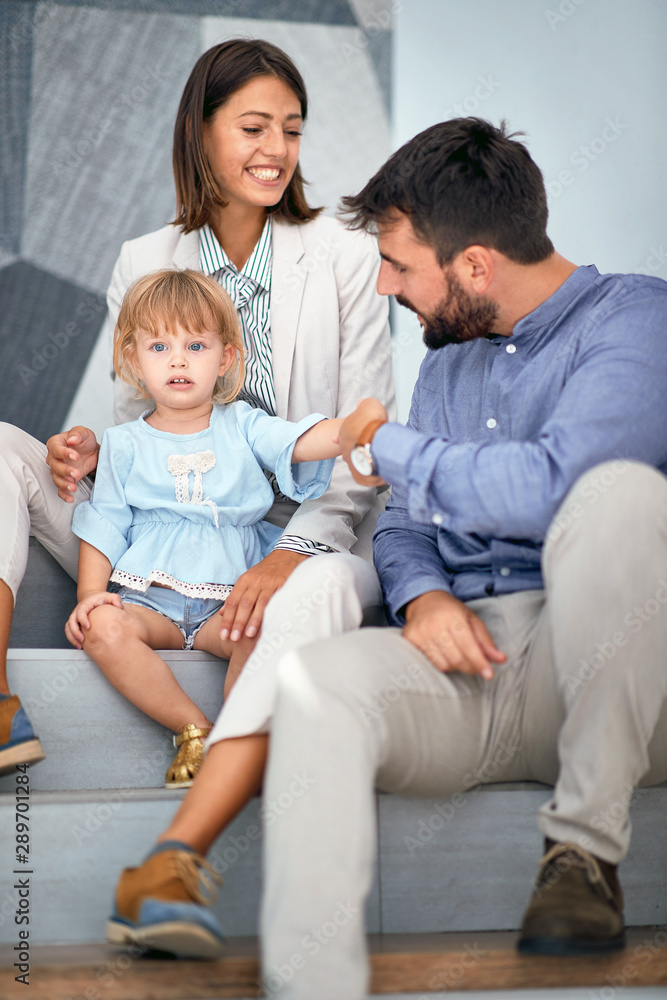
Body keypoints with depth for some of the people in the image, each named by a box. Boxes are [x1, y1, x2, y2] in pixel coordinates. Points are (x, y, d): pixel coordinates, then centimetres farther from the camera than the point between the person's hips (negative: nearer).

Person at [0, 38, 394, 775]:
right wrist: (92, 452, -10)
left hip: (298, 539, -4)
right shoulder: (142, 265, 8)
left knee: (330, 585, -39)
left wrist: (296, 550, -23)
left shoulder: (346, 259, -1)